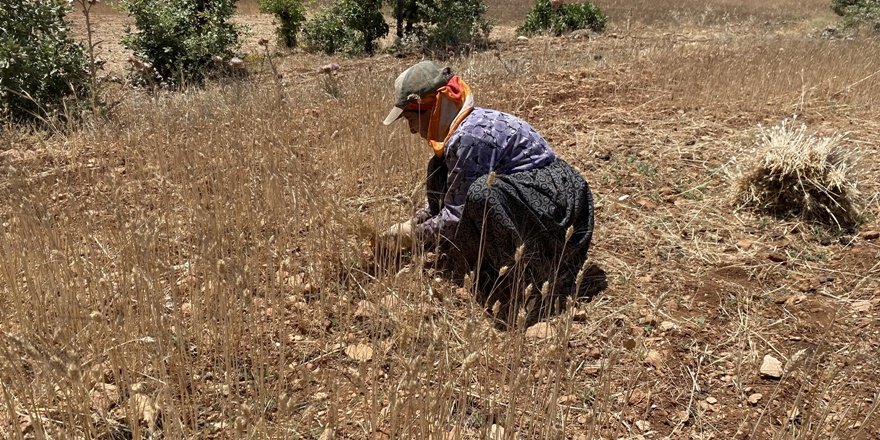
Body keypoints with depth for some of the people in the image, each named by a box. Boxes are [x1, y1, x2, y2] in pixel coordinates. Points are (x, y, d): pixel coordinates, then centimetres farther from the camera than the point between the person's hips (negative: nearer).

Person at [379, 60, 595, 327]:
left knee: (484, 194, -38)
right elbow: (445, 198, 17)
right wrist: (410, 224, 13)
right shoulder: (463, 127, 5)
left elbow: (457, 213, -21)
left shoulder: (469, 136, -24)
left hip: (557, 202, -10)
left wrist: (412, 235, -8)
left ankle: (526, 283, -18)